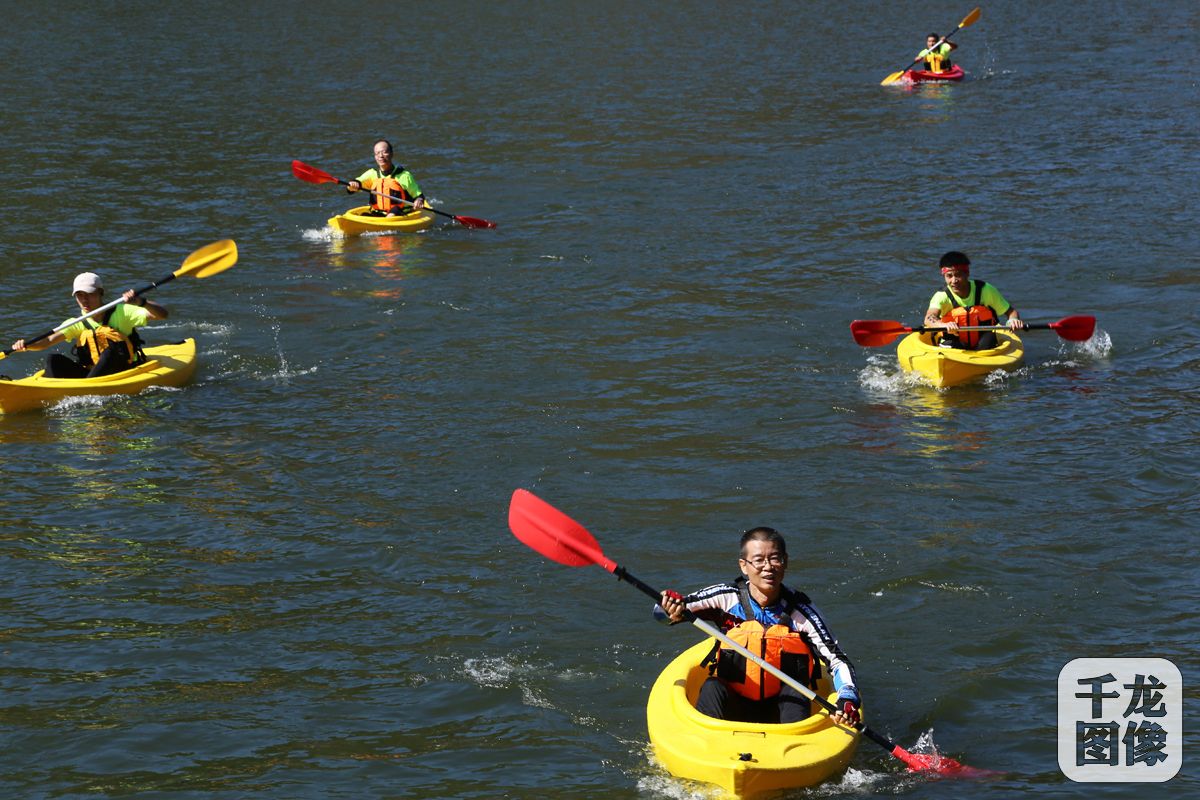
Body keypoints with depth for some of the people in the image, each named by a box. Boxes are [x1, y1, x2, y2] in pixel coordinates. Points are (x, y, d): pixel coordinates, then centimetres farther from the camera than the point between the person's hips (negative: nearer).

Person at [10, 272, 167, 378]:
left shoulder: (120, 313, -4)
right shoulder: (78, 324, 6)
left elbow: (162, 314, -13)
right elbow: (48, 341, -7)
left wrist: (140, 302, -32)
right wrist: (25, 345, -27)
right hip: (90, 372, 4)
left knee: (111, 349, -33)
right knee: (53, 359, -14)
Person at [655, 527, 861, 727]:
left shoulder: (800, 611, -9)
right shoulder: (728, 597, -7)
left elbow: (838, 662, -9)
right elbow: (660, 612, -7)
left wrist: (847, 699, -29)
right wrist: (672, 611, -33)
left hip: (783, 709, 0)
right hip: (731, 709, 0)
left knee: (795, 688, -29)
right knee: (711, 688, -29)